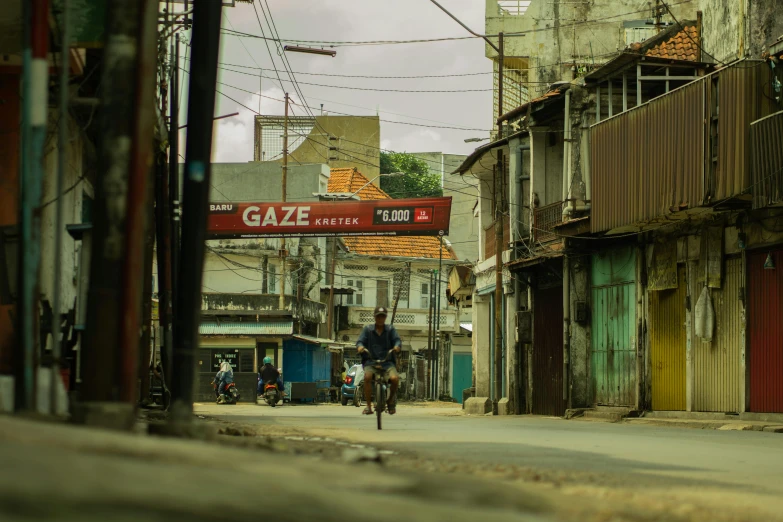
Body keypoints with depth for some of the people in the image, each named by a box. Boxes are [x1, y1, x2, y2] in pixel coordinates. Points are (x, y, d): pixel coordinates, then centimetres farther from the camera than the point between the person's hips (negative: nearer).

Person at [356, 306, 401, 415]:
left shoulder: (390, 329, 13)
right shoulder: (367, 329, 12)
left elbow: (397, 340, 1)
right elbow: (360, 341, 3)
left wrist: (396, 347, -24)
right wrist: (360, 347, -22)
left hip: (387, 361, 1)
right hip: (371, 361, -1)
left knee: (394, 378, -28)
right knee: (367, 376, -34)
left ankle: (391, 400, 4)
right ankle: (368, 405, -22)